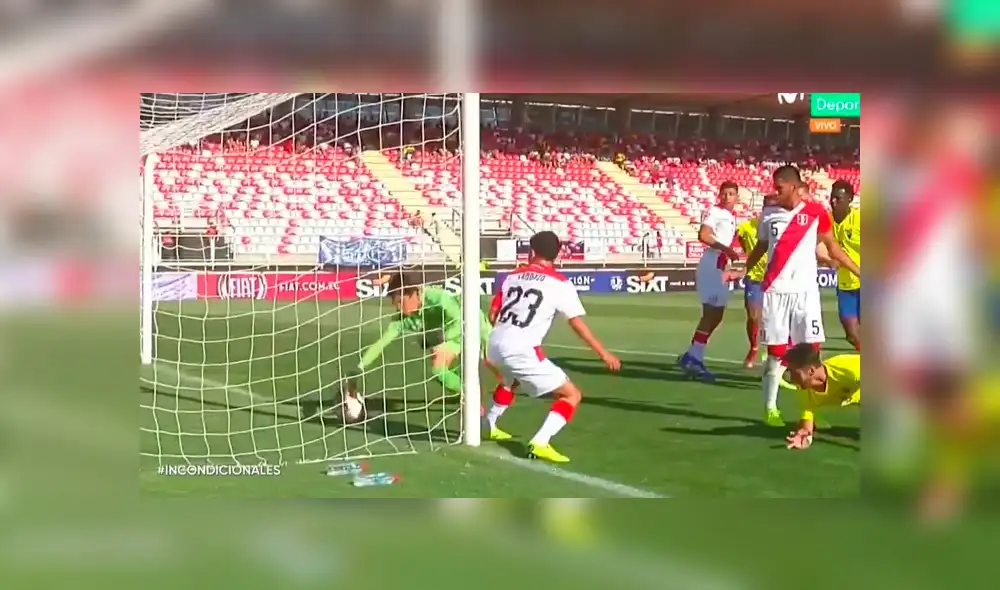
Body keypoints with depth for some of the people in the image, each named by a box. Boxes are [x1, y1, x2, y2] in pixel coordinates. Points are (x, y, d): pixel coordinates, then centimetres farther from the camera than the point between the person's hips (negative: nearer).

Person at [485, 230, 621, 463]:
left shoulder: (513, 277, 14)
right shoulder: (560, 283, -1)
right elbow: (578, 324, -5)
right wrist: (603, 353, 2)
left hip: (495, 345, 7)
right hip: (520, 350, -7)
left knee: (510, 380, 41)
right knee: (572, 395, 1)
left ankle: (488, 425, 52)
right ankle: (539, 443, -16)